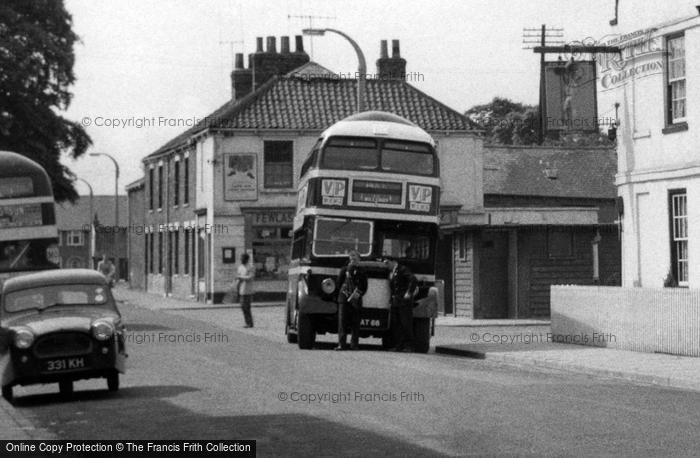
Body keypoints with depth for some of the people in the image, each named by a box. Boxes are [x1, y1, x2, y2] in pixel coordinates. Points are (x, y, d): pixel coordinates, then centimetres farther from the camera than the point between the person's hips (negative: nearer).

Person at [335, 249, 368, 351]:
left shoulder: (361, 272, 13)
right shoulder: (344, 270, 13)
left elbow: (364, 287, 11)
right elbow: (338, 283, 11)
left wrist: (359, 293, -7)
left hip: (356, 300, 1)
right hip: (344, 299, 0)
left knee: (355, 323, -1)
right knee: (342, 321, -8)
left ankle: (354, 344, 4)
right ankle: (341, 344, -9)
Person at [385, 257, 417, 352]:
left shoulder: (403, 269, -7)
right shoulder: (390, 272, 19)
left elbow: (413, 279, -18)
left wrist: (409, 293, -20)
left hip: (404, 301, -8)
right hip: (394, 301, 8)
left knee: (406, 323, -6)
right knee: (395, 324, 5)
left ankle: (408, 346, -3)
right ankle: (399, 345, 8)